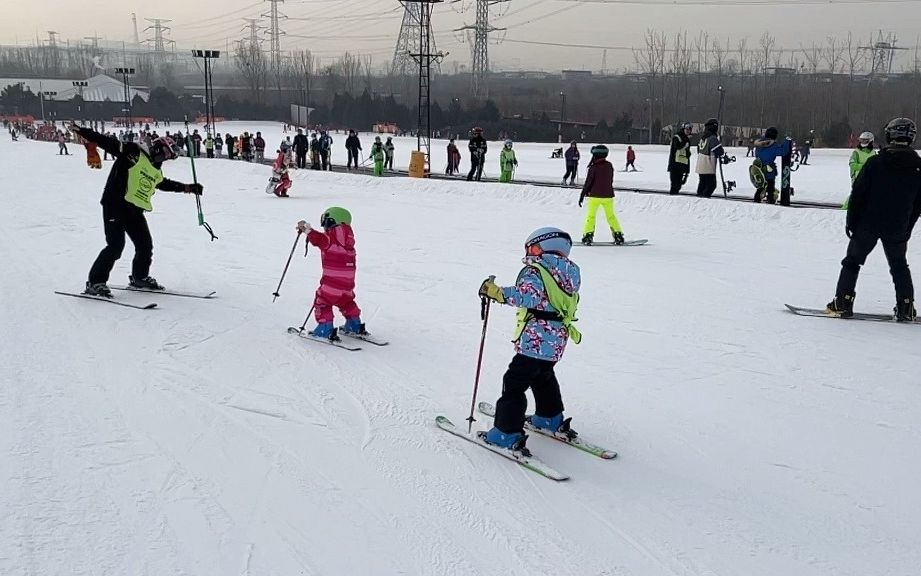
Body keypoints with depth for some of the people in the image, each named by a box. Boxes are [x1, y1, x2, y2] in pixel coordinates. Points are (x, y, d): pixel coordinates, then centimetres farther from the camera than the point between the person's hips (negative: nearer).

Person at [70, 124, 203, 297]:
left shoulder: (156, 171, 18)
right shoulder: (134, 153, -6)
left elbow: (165, 184, 38)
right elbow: (107, 143, -12)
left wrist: (188, 188, 41)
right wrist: (81, 131, -21)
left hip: (135, 210, 8)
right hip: (115, 205, -8)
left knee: (145, 245, 12)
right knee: (116, 245, -15)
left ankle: (140, 278, 34)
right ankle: (95, 282, -6)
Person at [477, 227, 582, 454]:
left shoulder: (535, 272, -13)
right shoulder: (569, 273, 12)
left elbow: (529, 297, -30)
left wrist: (499, 293, -28)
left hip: (535, 342, -9)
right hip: (557, 343, 9)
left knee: (514, 384, -3)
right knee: (543, 377, 30)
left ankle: (507, 434, -5)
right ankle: (551, 419, 43)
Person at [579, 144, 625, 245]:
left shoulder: (593, 167, -12)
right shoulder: (609, 166, 2)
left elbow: (588, 183, -10)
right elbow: (611, 180, 11)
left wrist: (582, 196, -4)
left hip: (595, 196, -4)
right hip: (608, 195, 4)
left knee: (590, 215, 4)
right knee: (611, 216, 15)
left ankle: (588, 235, -5)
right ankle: (618, 235, 13)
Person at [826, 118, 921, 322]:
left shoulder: (875, 162, -11)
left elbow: (858, 194, -9)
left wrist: (851, 221, 0)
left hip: (868, 224, -3)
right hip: (898, 229, 3)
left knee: (852, 262, 8)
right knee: (899, 267, 17)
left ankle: (842, 303, 2)